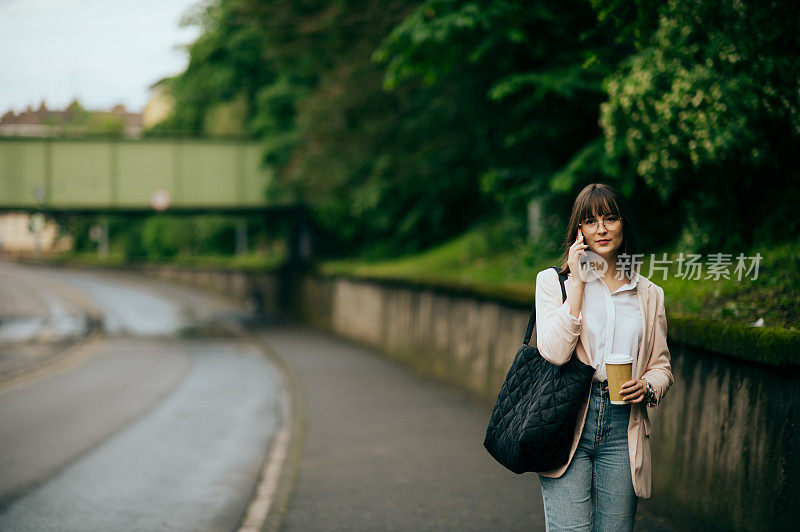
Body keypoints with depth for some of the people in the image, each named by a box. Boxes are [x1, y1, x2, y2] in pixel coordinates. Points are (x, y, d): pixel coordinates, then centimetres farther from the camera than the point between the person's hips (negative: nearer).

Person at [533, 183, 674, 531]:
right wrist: (577, 283, -8)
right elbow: (554, 352, -10)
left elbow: (661, 365, 18)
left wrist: (647, 388, -5)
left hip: (622, 429, 3)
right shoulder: (554, 281, 5)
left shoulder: (648, 294, 14)